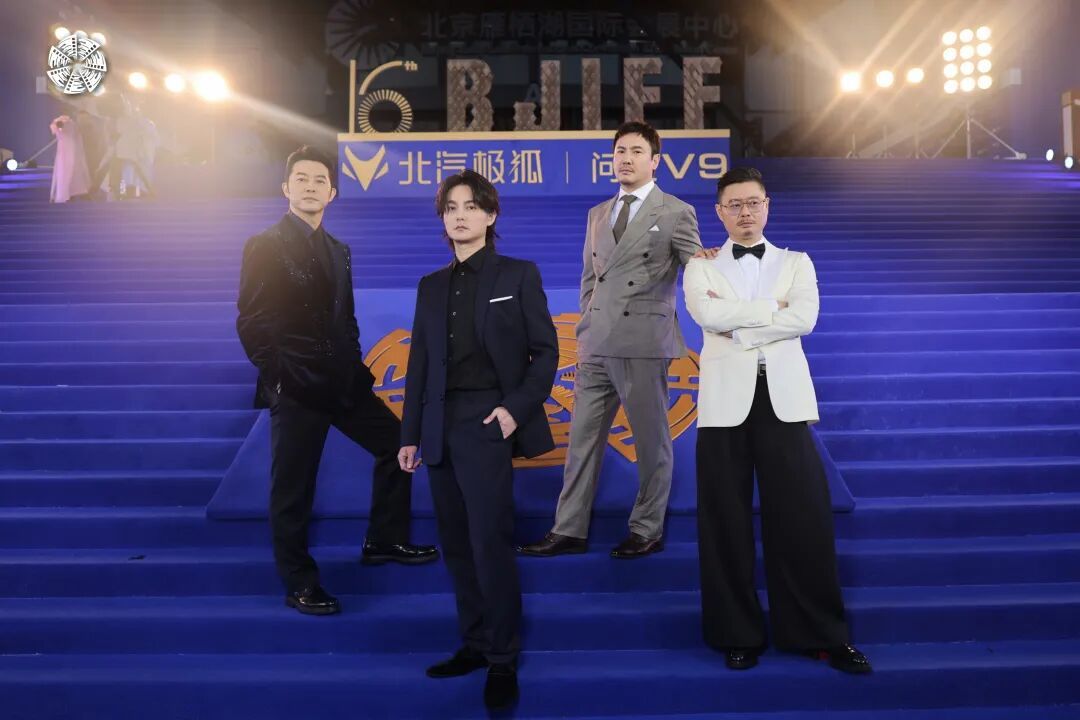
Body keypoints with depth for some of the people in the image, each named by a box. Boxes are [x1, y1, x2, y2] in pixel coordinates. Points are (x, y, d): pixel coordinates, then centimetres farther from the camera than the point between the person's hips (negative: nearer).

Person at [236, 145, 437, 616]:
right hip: (294, 388, -7)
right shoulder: (265, 246, -5)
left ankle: (384, 541, 26)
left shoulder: (338, 251, 14)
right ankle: (299, 584, 18)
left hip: (342, 382, 7)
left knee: (397, 443, 11)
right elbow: (251, 323, -10)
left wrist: (356, 368, 6)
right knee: (293, 489, 2)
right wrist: (277, 376, -14)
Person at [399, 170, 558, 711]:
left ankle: (503, 660, 7)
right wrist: (411, 434, 9)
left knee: (490, 543, -5)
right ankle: (475, 644, 23)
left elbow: (546, 350, -2)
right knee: (457, 545, 10)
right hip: (441, 428, 5)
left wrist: (517, 407, -14)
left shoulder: (518, 275, 2)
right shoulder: (431, 286, 13)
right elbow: (419, 364, 12)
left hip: (485, 424, -5)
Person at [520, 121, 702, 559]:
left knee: (651, 439, 5)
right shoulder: (597, 214, 17)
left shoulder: (676, 213, 0)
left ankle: (647, 530, 19)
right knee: (583, 436, 7)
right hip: (597, 345, 5)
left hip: (644, 342, -5)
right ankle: (569, 530, 15)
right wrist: (587, 329, 13)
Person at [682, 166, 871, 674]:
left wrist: (737, 325, -10)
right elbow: (707, 315, -11)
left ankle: (823, 635, 15)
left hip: (783, 398, 1)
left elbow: (804, 318, -7)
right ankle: (739, 634, 18)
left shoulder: (796, 263, 13)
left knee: (804, 518, 1)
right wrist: (771, 308, -7)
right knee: (727, 521, 4)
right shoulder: (701, 267, 10)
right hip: (727, 399, 0)